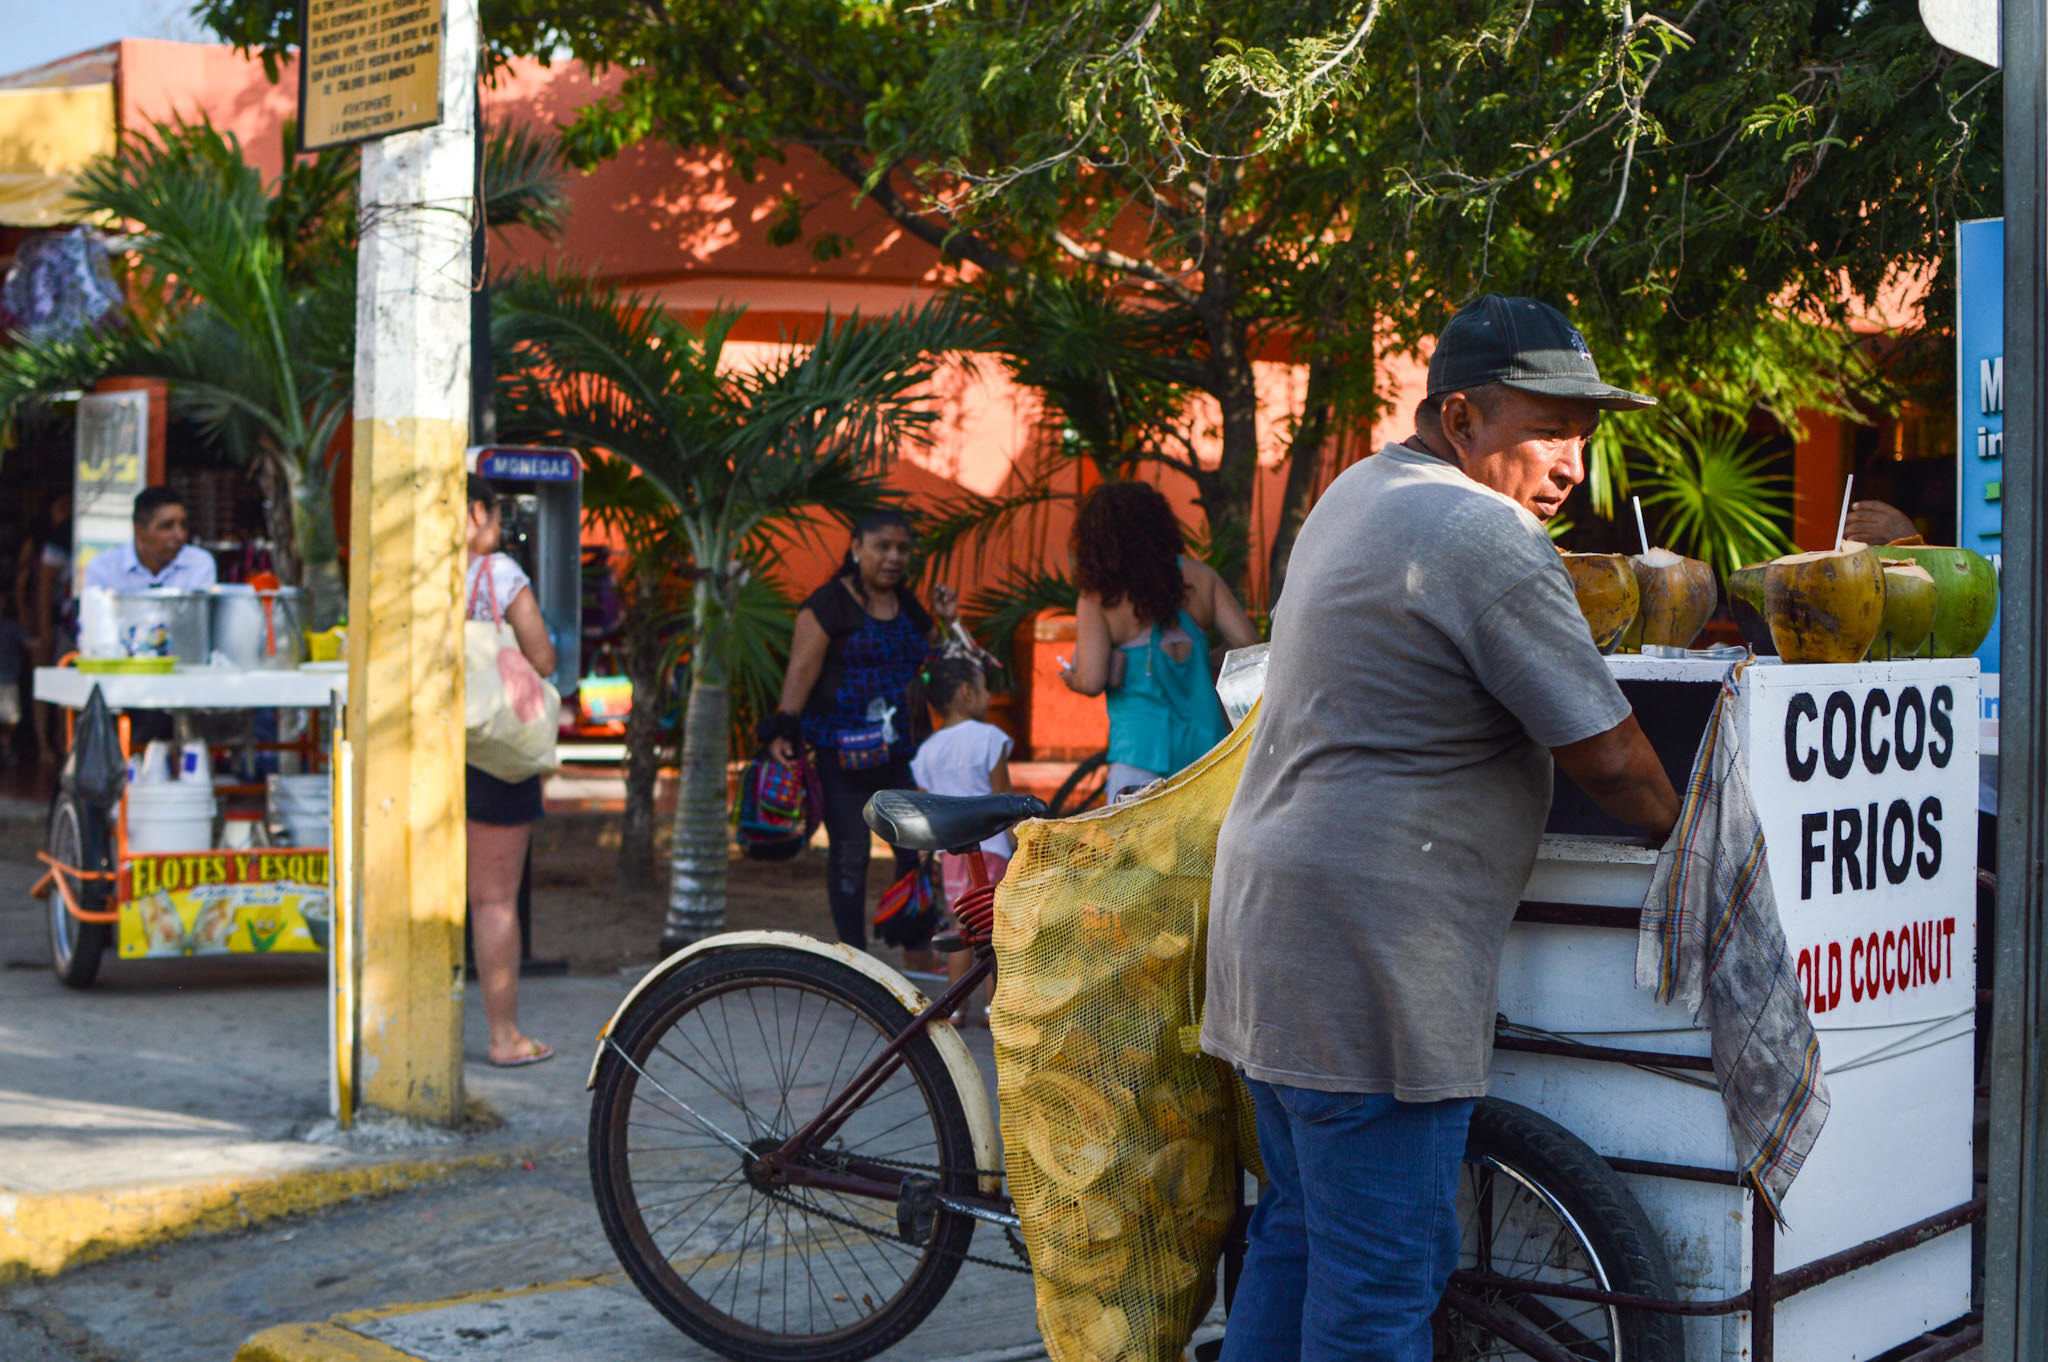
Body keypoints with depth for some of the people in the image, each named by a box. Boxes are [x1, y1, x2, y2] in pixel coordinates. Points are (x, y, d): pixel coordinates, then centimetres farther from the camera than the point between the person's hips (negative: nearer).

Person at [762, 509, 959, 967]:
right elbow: (802, 668, -12)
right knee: (849, 851, -5)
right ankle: (854, 952, 4)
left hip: (899, 748, 6)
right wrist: (784, 730, -23)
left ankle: (917, 953, 14)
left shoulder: (909, 607, 16)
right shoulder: (829, 604, -5)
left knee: (916, 846, 3)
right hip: (840, 751, -6)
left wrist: (948, 624, 7)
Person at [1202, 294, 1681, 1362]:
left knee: (1299, 1233, 19)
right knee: (1384, 1272, -3)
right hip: (1374, 950, -10)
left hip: (1273, 921, 10)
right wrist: (1678, 831, 8)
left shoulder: (1357, 493, 16)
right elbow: (1607, 756, -12)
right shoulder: (1486, 540, -15)